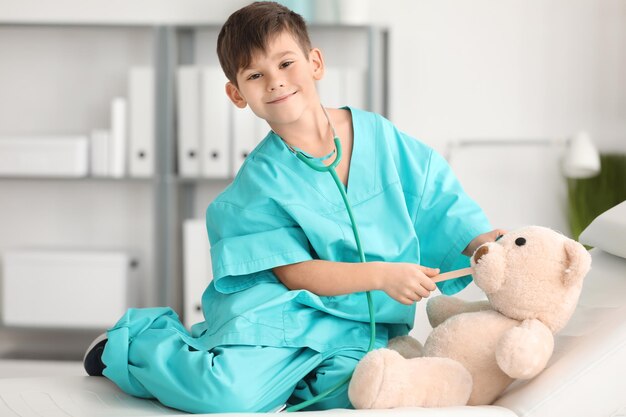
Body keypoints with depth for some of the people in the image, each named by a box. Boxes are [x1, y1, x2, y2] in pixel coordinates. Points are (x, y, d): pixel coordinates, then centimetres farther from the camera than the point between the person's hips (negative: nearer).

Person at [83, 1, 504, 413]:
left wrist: (489, 246, -13)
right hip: (286, 309, -3)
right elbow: (293, 272, -11)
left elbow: (445, 209, 6)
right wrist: (382, 275, -21)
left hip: (363, 327, 4)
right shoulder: (262, 177, -5)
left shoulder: (380, 136, 4)